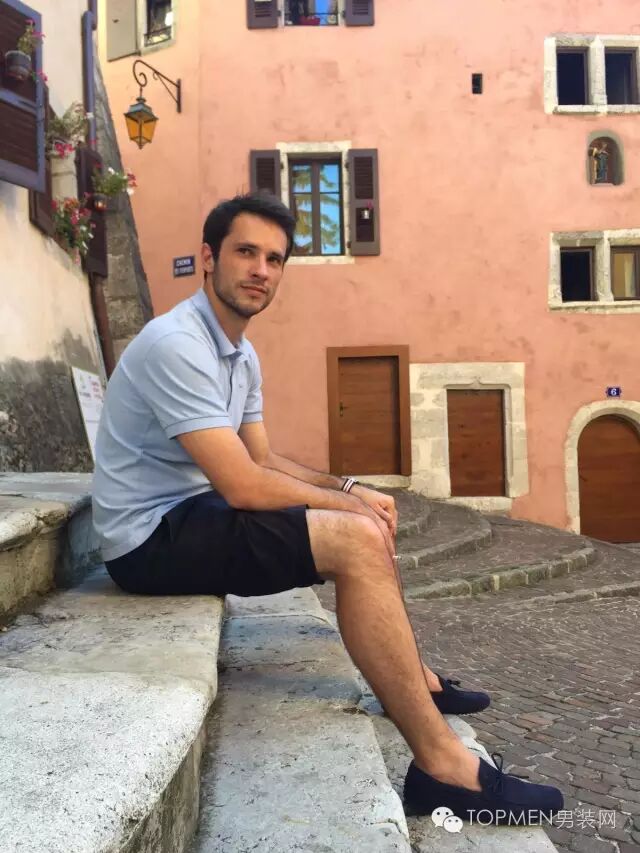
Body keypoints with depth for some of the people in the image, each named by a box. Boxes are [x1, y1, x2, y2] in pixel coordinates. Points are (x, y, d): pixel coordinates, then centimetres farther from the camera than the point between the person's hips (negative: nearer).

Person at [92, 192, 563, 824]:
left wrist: (348, 488, -1)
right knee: (358, 540, -24)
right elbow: (244, 485, -25)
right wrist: (346, 502, -12)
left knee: (368, 525, 13)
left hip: (191, 514, 10)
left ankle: (413, 677, 24)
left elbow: (263, 461, 14)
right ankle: (442, 766, -17)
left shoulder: (241, 354, 11)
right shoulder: (176, 343, -20)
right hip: (151, 540, -10)